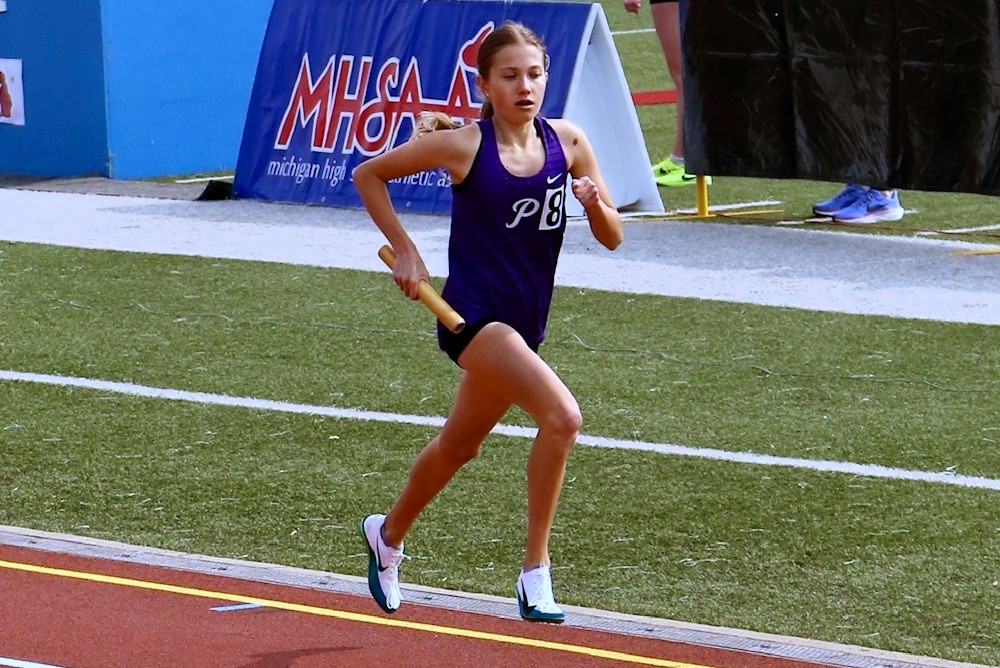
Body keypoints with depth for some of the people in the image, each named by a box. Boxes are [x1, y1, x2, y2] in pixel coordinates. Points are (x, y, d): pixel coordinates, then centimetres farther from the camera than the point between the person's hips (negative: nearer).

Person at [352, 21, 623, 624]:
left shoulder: (567, 142, -1)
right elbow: (368, 175, 1)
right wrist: (404, 250, -4)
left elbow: (612, 238, 4)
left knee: (460, 444, 25)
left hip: (525, 320, 6)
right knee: (562, 416, -26)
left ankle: (388, 534, 51)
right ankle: (536, 573, -18)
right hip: (473, 312, -6)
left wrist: (595, 202, -16)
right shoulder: (464, 146, -12)